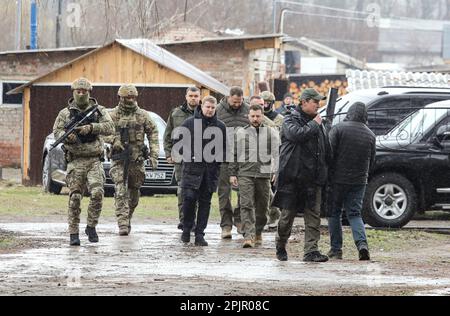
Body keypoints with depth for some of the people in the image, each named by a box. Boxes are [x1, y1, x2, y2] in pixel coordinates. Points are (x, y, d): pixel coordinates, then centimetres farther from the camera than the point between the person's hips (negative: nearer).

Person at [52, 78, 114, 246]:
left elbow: (109, 128, -5)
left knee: (97, 193, -16)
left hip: (94, 160, 0)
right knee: (75, 198, -4)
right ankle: (74, 233, 2)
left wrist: (91, 128, -19)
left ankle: (91, 227, 2)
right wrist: (66, 136, -17)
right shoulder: (65, 113, 10)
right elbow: (56, 131, 5)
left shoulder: (99, 111, 8)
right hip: (75, 161, 0)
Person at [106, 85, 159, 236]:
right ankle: (123, 224, -20)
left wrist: (154, 155, -2)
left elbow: (153, 133, 7)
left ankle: (127, 219, 30)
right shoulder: (113, 115, 2)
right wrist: (113, 140, -15)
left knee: (134, 193, 10)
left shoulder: (143, 115, 6)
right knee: (121, 191, -15)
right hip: (119, 159, -2)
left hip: (137, 160, 2)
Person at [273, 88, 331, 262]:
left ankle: (311, 250, -4)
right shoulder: (290, 120, -2)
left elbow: (327, 150, 22)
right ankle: (280, 246, 22)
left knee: (314, 215, -3)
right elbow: (297, 134, -24)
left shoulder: (318, 123, 17)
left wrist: (325, 172, 14)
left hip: (313, 178, 5)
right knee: (288, 214, 2)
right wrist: (313, 124, -11)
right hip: (292, 176, -5)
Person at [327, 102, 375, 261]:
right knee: (355, 214, 8)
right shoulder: (370, 135, 6)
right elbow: (371, 161, 11)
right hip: (359, 181, 3)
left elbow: (329, 153, -12)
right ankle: (362, 243, -15)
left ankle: (336, 249, 8)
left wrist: (326, 175, -1)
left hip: (338, 178, -3)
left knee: (334, 213, 9)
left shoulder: (338, 129, -8)